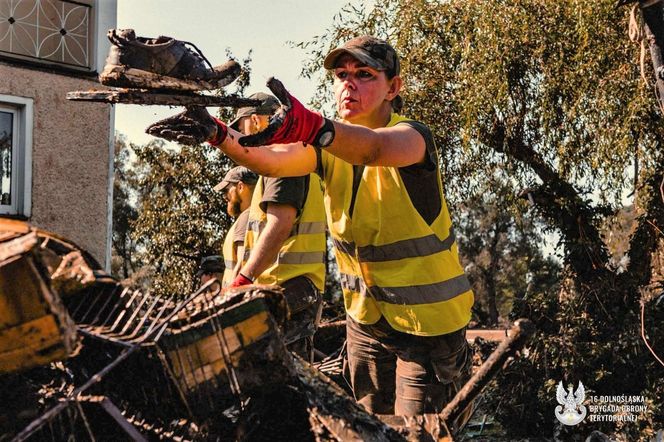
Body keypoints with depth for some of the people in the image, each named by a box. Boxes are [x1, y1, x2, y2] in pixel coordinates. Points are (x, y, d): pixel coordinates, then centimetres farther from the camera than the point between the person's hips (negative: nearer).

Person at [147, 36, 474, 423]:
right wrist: (217, 134, -41)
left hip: (429, 320, -6)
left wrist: (307, 125, -62)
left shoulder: (412, 136, -17)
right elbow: (272, 160, -20)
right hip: (366, 317, 6)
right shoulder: (330, 144, 0)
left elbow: (374, 148, -42)